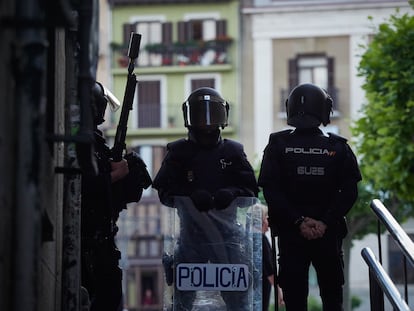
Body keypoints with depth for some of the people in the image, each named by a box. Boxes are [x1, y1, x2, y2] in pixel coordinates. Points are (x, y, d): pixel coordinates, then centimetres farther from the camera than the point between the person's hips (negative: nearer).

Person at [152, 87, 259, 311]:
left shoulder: (233, 152, 8)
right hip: (190, 233, 0)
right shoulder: (178, 152, 5)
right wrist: (192, 196, -22)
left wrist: (231, 193, -19)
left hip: (227, 233, 0)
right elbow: (165, 192, -3)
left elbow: (251, 190, 2)